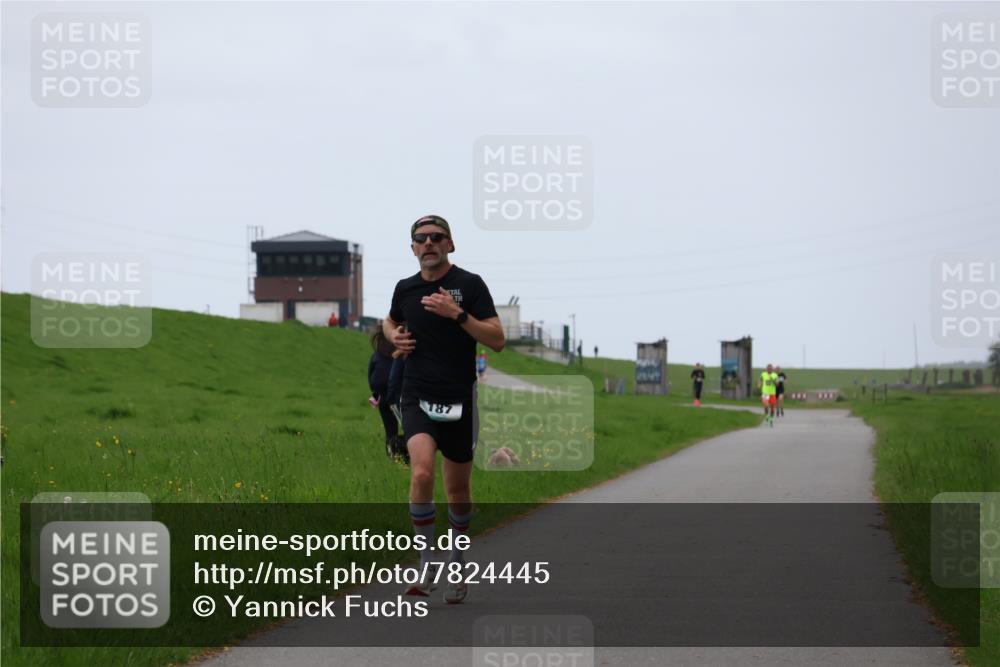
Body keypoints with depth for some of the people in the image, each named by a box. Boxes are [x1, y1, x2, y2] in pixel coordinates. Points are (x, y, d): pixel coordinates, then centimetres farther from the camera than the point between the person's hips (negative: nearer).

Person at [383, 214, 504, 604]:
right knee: (422, 472, -23)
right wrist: (395, 336, 6)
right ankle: (427, 564, -13)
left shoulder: (470, 285, -4)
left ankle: (457, 561, 31)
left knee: (458, 491, 9)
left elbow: (497, 340, -10)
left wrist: (457, 314, -21)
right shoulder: (405, 289, 7)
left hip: (459, 400, -1)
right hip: (417, 398, 1)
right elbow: (391, 322, 29)